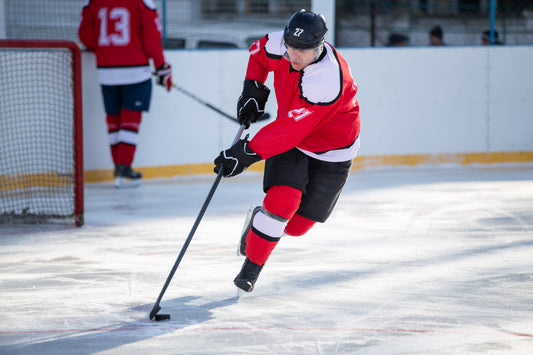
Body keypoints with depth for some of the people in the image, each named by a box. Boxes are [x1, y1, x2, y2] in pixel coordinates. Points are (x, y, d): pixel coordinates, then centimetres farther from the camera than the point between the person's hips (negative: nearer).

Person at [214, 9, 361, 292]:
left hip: (330, 152, -3)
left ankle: (260, 219, 32)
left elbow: (291, 129, -41)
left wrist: (247, 153, -44)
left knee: (297, 225, 0)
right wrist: (253, 89, -4)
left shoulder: (327, 80, -38)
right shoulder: (280, 45, -19)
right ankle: (251, 265, -6)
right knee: (282, 200, -21)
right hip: (289, 141, 3)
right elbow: (259, 51, 8)